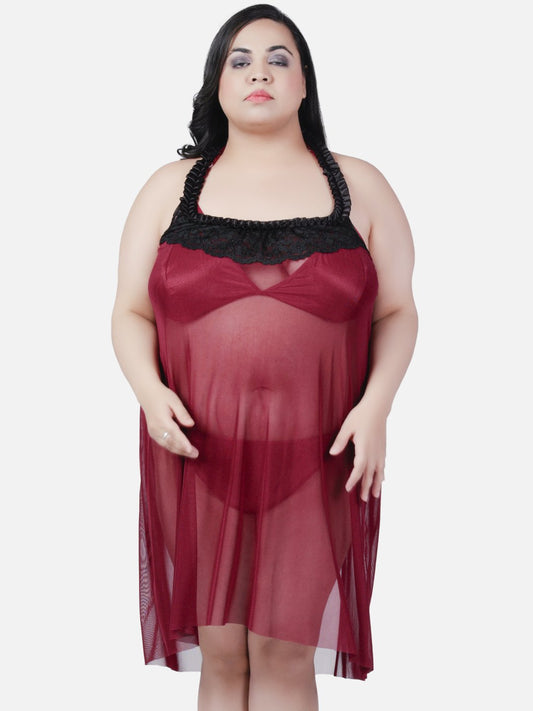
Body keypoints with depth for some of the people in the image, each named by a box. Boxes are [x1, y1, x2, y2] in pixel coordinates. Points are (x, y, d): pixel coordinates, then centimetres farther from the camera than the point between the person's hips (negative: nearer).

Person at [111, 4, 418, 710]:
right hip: (199, 457, 1)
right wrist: (149, 390, -10)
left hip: (315, 459, -1)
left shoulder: (358, 187, 7)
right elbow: (131, 312, 9)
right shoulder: (172, 188, 9)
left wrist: (376, 403, -8)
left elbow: (397, 311, 8)